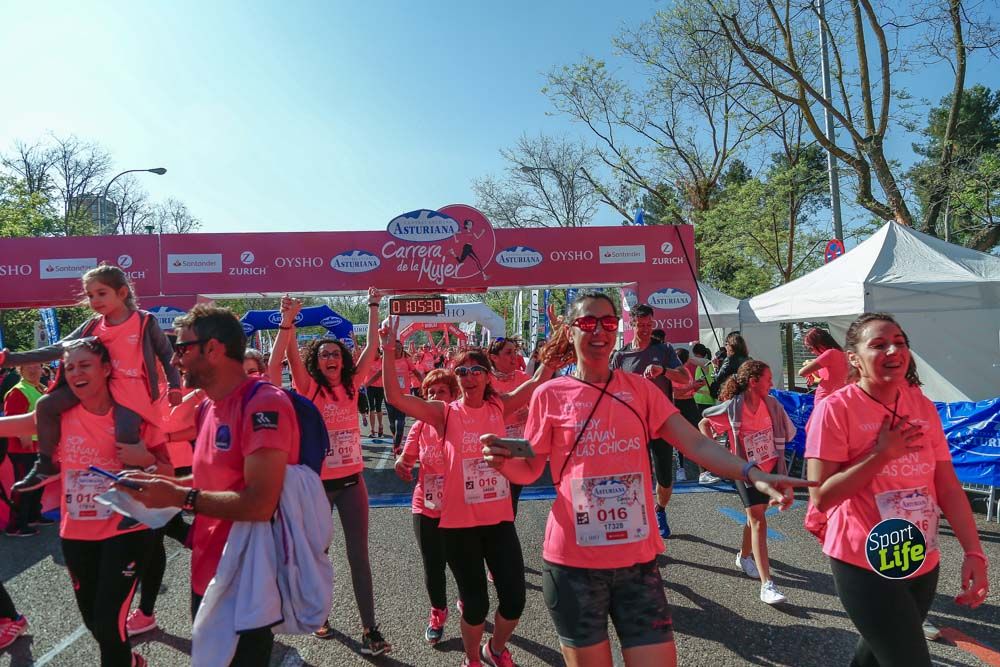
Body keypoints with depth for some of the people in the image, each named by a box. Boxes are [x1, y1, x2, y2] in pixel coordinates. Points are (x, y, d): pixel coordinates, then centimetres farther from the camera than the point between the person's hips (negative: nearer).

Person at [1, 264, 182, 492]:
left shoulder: (145, 322, -7)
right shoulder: (92, 326, 4)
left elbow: (166, 354, 2)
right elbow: (57, 350, 2)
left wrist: (174, 386, -3)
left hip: (131, 389, -5)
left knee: (126, 438, -21)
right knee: (46, 404, -4)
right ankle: (45, 466, 9)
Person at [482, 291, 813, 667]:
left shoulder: (640, 389, 4)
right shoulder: (550, 395, -3)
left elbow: (696, 444, -4)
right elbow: (530, 471, 3)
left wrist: (754, 475, -20)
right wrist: (502, 461, -20)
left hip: (638, 559, 2)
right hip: (574, 563, -2)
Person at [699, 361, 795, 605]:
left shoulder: (771, 404, -5)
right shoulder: (732, 408, -16)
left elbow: (784, 433, 9)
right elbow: (703, 424, -4)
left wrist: (779, 456, 4)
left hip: (770, 468, 5)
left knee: (755, 516, 18)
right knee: (758, 522, -12)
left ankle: (744, 555, 44)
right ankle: (767, 585, -15)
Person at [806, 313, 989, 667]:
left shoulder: (923, 407, 0)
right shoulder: (835, 408, -17)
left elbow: (948, 487, 4)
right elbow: (821, 497, -18)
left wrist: (974, 552, -5)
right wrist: (882, 454, -21)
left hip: (923, 564, 6)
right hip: (865, 565, -6)